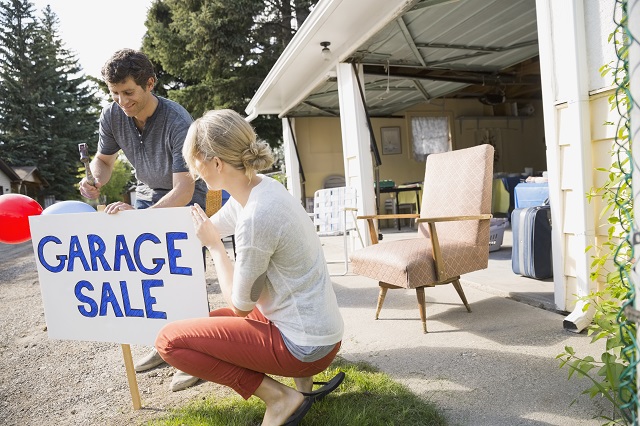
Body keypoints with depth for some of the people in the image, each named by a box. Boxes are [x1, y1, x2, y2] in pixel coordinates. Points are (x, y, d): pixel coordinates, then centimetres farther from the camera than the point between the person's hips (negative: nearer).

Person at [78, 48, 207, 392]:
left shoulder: (177, 122, -30)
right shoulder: (112, 115, -13)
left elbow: (182, 190, -34)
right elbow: (104, 159, 5)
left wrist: (140, 215, -46)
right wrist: (96, 181, -17)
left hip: (185, 198, -6)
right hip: (147, 194, 6)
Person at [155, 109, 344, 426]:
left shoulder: (256, 217, -28)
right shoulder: (257, 187, -1)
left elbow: (240, 305, -14)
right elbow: (211, 228, 16)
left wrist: (214, 246, -5)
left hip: (306, 344, -9)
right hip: (317, 328, 9)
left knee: (170, 340, -5)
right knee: (212, 321, 28)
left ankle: (279, 397, 0)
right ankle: (301, 382, 16)